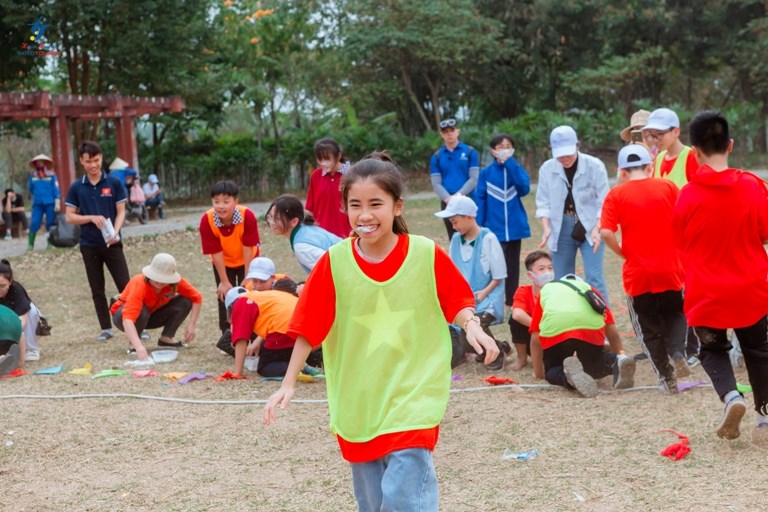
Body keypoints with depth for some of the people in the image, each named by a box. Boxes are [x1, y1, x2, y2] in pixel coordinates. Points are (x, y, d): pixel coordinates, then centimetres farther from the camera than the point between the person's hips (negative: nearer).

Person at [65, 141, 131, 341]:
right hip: (89, 245, 2)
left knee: (125, 285, -5)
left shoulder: (114, 183, -2)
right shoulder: (76, 187, 2)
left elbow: (121, 212, -1)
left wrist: (115, 232, -19)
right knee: (97, 290, 8)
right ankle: (106, 328, 16)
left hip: (112, 243, -2)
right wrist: (92, 218, -15)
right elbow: (70, 217, 2)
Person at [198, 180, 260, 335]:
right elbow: (216, 252, -23)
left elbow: (248, 249, -25)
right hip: (223, 263, 1)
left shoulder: (247, 216, -33)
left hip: (245, 261, -1)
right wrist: (224, 282, -17)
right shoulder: (207, 221, -30)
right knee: (224, 294, -3)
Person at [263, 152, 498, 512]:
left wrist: (471, 326, -18)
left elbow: (457, 302, 3)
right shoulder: (334, 262, -7)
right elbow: (309, 328, -2)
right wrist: (288, 384, -2)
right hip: (357, 402, 3)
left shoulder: (427, 255, -9)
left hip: (412, 397, -2)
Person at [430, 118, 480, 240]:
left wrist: (459, 195, -15)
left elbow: (474, 178, -4)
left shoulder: (470, 152, 3)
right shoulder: (436, 157, 8)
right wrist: (448, 198, -16)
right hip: (448, 203, 2)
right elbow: (436, 183, 2)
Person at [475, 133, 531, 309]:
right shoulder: (486, 172, -1)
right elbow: (480, 200, -1)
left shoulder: (517, 169, 2)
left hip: (514, 227, 2)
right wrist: (478, 228, -6)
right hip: (494, 228, -2)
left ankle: (511, 303, 19)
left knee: (512, 265, 10)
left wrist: (510, 163, -17)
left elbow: (524, 188, -16)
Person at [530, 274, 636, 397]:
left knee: (552, 371, 21)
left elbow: (535, 339, 29)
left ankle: (569, 374, -13)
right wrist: (614, 357, 46)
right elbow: (612, 330, 30)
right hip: (592, 326, 2)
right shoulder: (588, 287, 38)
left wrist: (538, 373, 39)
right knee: (593, 367, 29)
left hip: (554, 330, -2)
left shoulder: (545, 290, 36)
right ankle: (617, 363, -3)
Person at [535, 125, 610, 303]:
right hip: (561, 229, 3)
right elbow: (543, 202, 2)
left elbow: (603, 203, -8)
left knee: (594, 278, -10)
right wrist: (546, 227, -13)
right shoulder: (547, 168, -5)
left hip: (590, 228, -3)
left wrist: (597, 229, -21)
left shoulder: (595, 166, -11)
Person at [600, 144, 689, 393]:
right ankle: (678, 353, -1)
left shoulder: (616, 194, -5)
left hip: (637, 272, -1)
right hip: (670, 268, 1)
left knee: (648, 327, 14)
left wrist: (623, 253, 0)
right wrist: (679, 249, 12)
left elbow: (606, 232, -16)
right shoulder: (668, 187, -1)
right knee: (674, 314, 23)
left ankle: (666, 377, 15)